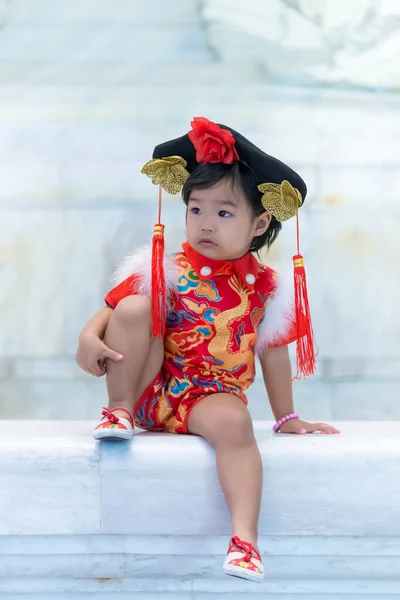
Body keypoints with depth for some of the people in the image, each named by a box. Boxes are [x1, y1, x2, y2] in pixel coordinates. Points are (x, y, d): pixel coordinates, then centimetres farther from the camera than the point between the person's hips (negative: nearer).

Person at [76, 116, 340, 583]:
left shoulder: (263, 287, 3)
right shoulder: (166, 270, 0)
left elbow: (273, 353, 11)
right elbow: (113, 306, -3)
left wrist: (287, 419, 15)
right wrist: (90, 336, -25)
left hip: (210, 395, 0)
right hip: (152, 387, 0)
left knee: (234, 422, -36)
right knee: (134, 308, -22)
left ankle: (245, 536, -38)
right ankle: (121, 409, -7)